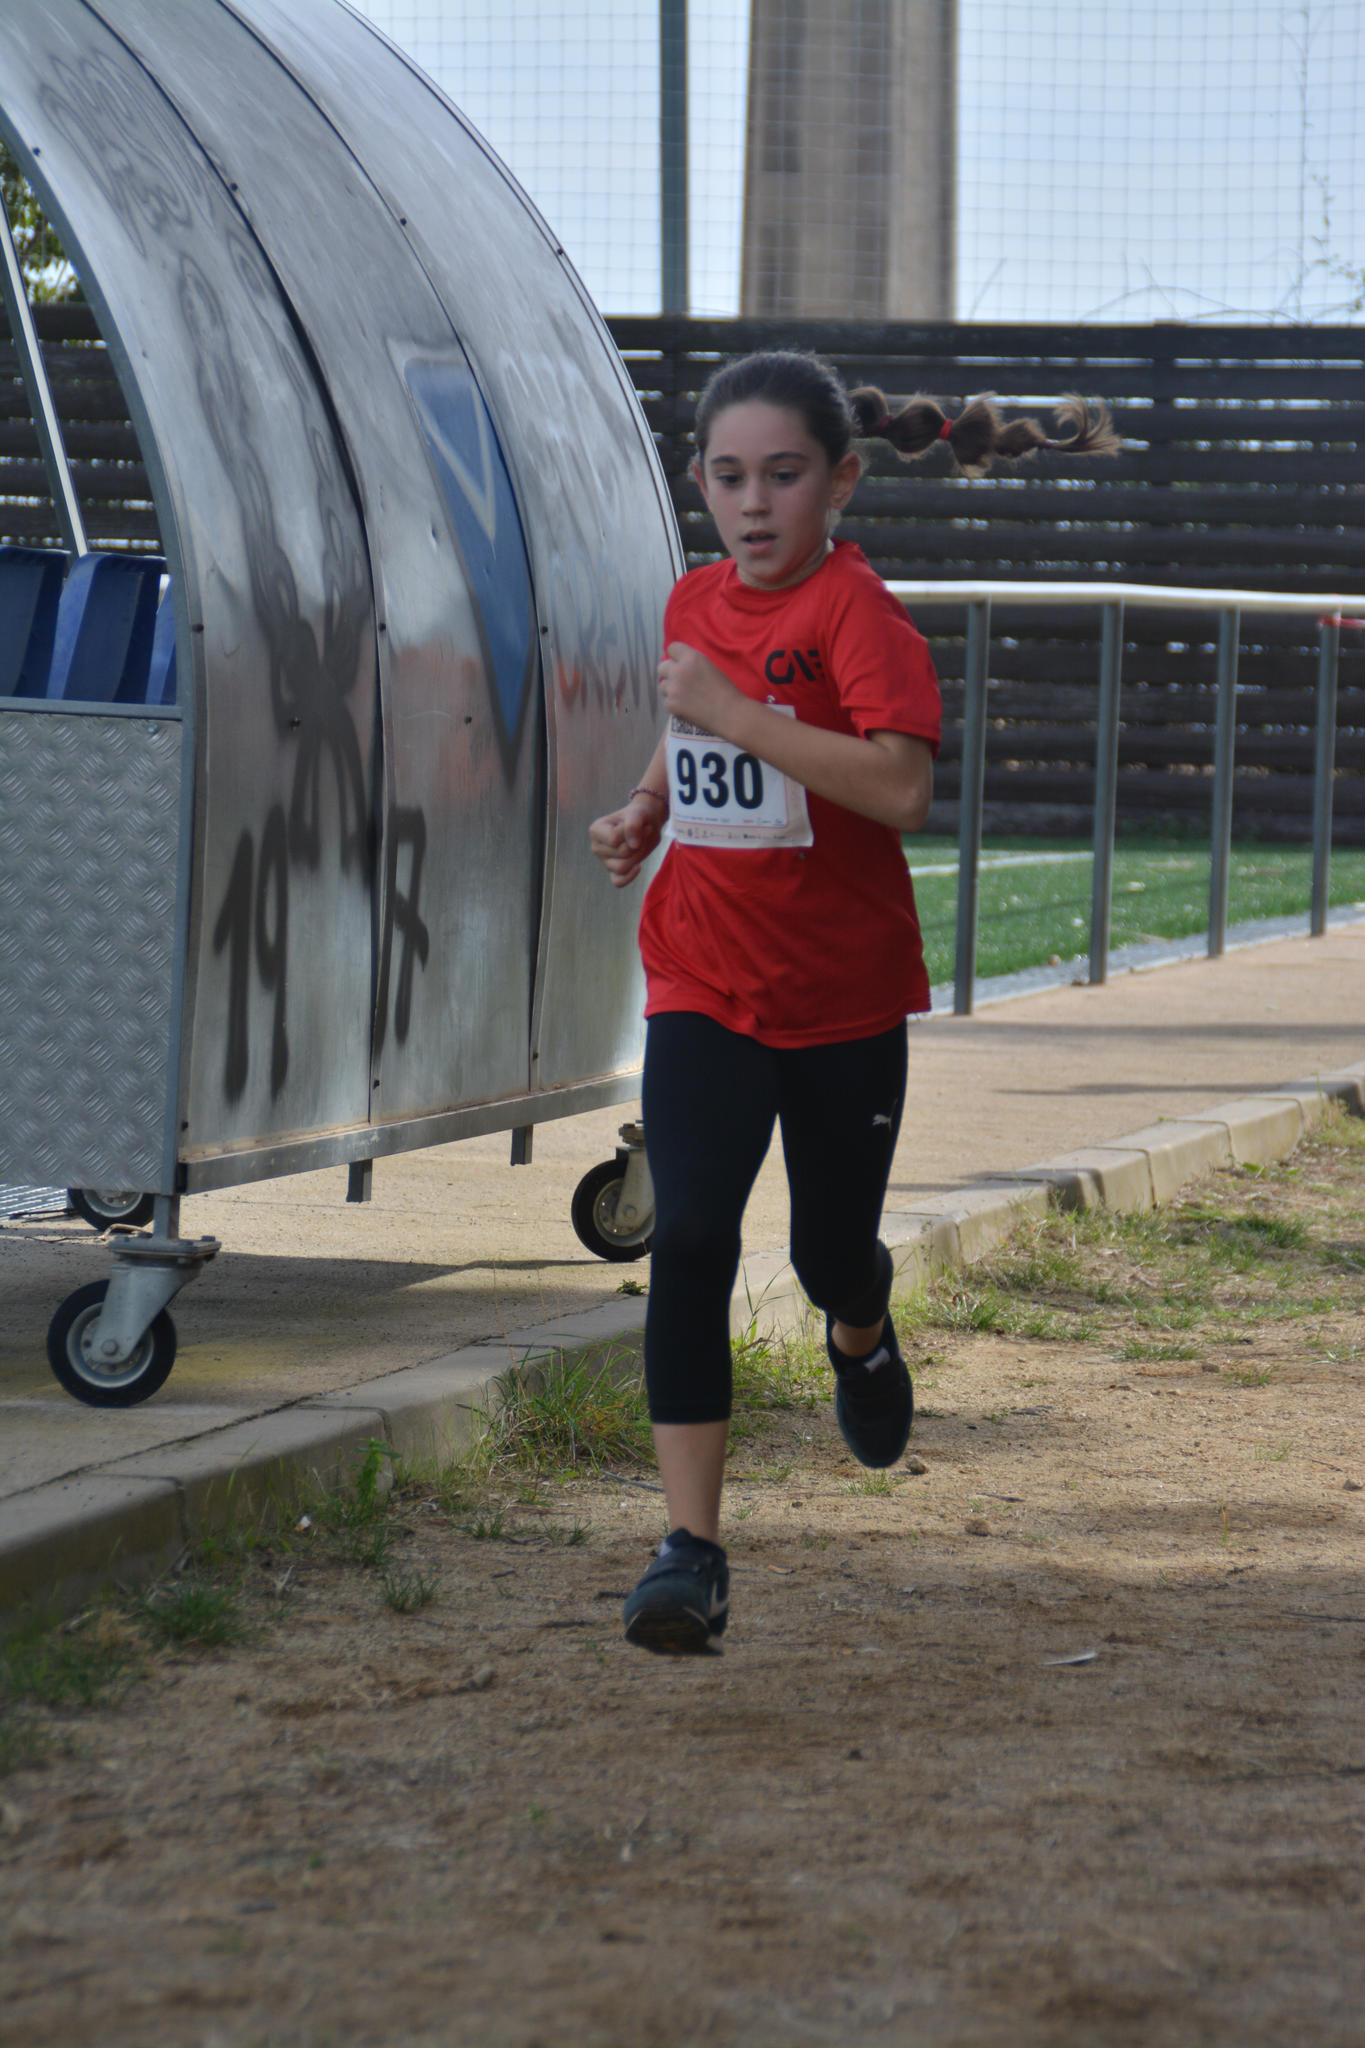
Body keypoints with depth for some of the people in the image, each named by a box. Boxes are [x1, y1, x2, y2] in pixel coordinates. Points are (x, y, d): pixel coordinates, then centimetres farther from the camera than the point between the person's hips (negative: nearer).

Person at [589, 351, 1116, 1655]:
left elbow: (902, 788, -29)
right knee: (688, 1237, -15)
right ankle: (690, 1552, -15)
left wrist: (734, 712, -29)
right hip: (701, 986, 3)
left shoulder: (856, 611, -15)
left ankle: (861, 1337, 53)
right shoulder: (693, 604, 5)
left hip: (844, 995, -3)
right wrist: (645, 811, 6)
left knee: (830, 1254, 13)